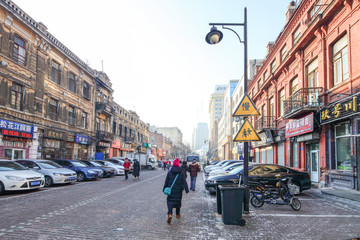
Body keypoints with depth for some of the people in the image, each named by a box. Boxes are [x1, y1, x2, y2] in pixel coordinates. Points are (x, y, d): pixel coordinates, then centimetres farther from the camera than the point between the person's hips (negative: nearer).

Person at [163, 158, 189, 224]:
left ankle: (170, 214, -21)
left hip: (171, 190, -1)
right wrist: (186, 189, -4)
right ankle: (177, 214, 30)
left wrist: (164, 189, 11)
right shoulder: (181, 172, -5)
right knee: (178, 201, 17)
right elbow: (184, 182, -6)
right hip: (178, 191, 1)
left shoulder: (169, 172, -4)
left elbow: (166, 181, 1)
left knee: (170, 201, 1)